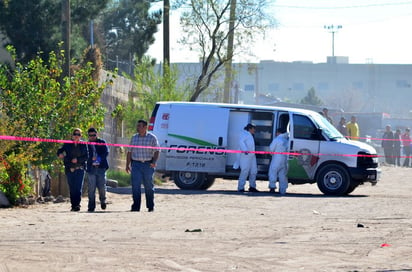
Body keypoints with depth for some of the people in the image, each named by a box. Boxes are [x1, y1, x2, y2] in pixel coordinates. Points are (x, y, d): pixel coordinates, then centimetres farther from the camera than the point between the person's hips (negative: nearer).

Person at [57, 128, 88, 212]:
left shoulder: (83, 145, 7)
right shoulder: (67, 144, 8)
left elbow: (86, 157, 1)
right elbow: (60, 151, 2)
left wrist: (78, 159, -14)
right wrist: (60, 154, -22)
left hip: (80, 169, -1)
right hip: (70, 169, 1)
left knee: (78, 188, -11)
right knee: (72, 189, 3)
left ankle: (77, 204, -14)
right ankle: (73, 205, 9)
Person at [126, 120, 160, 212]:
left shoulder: (152, 138, 1)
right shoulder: (134, 138, 12)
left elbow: (156, 151, -1)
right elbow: (129, 152, 15)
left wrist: (154, 161, -18)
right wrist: (127, 165, 9)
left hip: (148, 165, -2)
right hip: (136, 164, 2)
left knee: (148, 186, 5)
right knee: (135, 185, -8)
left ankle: (151, 206, 18)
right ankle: (136, 206, -9)